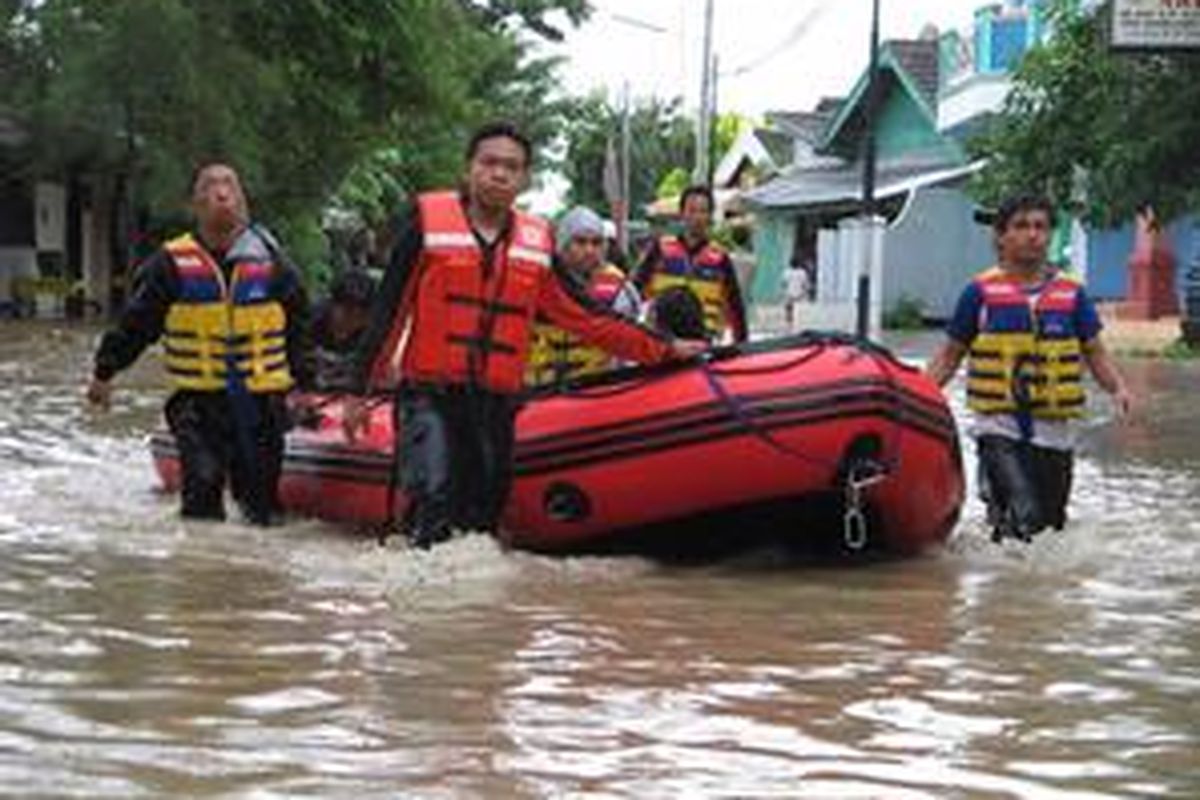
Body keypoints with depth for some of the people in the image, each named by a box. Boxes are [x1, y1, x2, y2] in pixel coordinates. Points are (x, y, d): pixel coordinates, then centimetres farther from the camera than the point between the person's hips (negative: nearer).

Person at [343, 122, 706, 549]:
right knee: (434, 499, -21)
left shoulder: (537, 242, 10)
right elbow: (388, 309, 2)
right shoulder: (431, 222, 0)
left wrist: (664, 350, 13)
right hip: (430, 395, -4)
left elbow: (586, 317, 16)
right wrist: (360, 391, 1)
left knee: (482, 519, 5)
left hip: (496, 403, 4)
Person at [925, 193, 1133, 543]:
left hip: (1053, 431, 3)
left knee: (1050, 524, 10)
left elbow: (1095, 352, 11)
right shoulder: (981, 292, 2)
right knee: (1024, 517, -24)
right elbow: (950, 355, 7)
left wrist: (1117, 389, -8)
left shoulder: (1071, 293, 8)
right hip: (999, 425, -3)